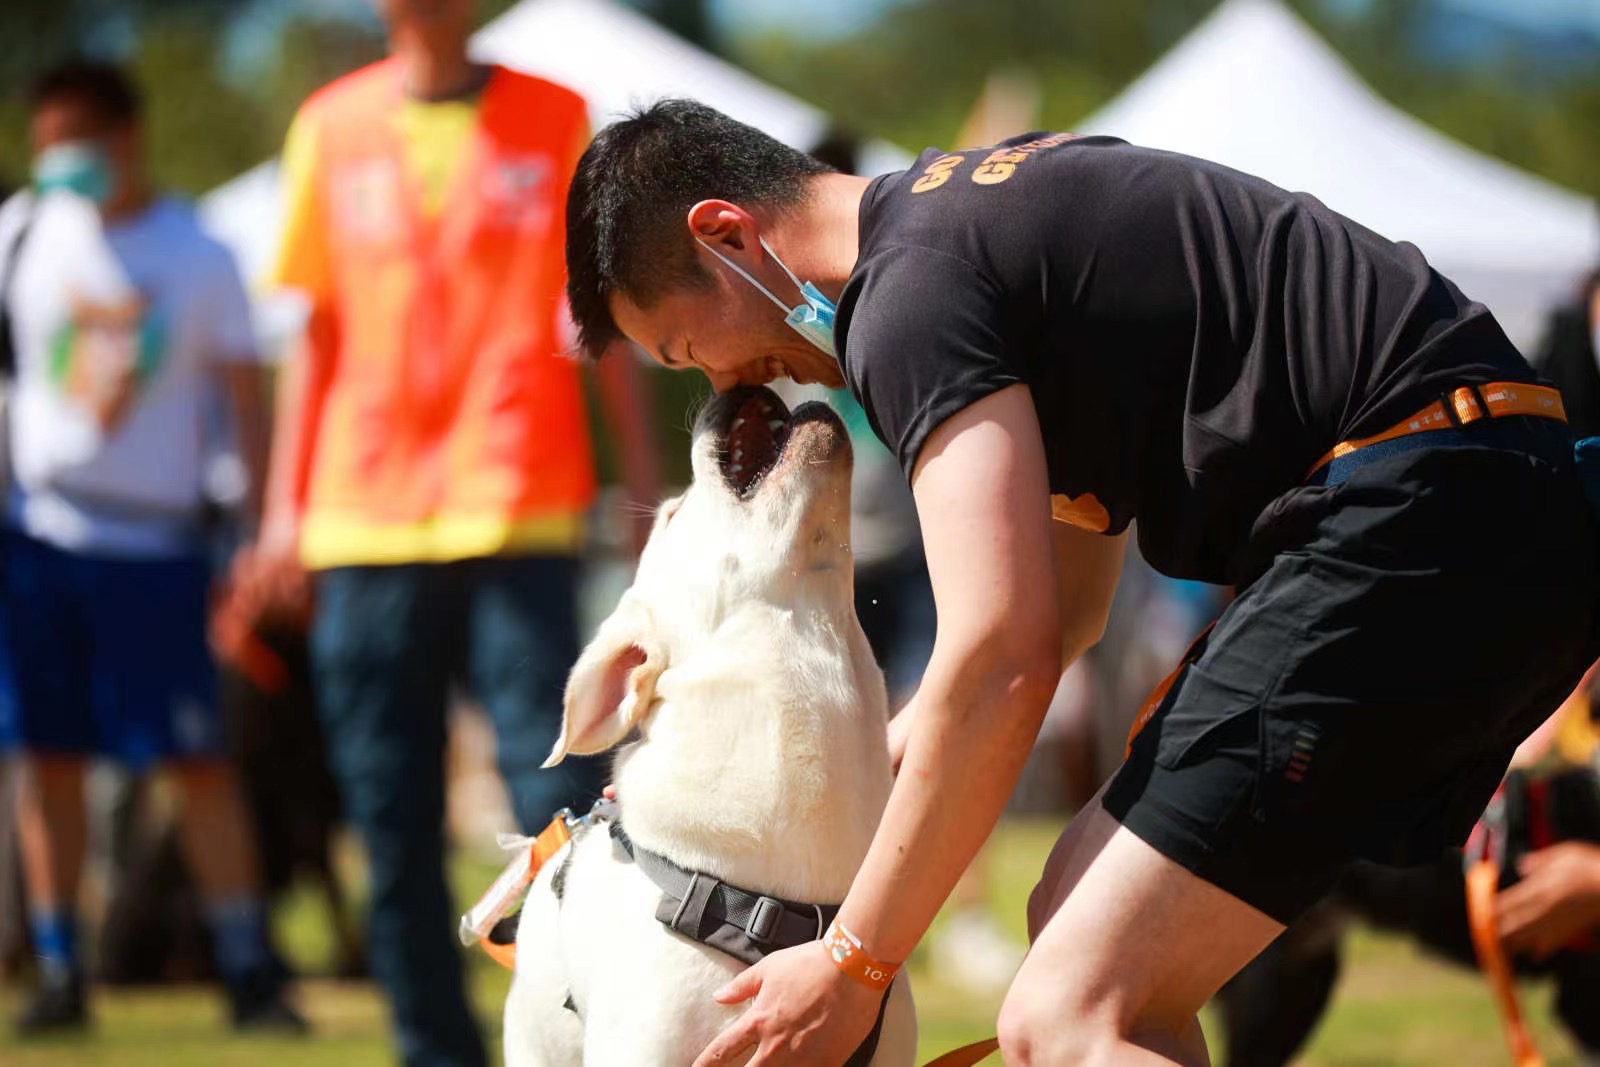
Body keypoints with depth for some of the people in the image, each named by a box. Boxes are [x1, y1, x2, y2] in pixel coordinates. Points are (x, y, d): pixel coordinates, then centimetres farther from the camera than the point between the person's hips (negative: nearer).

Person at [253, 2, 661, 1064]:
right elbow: (318, 332, 16)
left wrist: (650, 495, 4)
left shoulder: (555, 122, 7)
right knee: (393, 825, 2)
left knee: (558, 796, -12)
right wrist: (285, 504, 9)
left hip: (521, 519, -2)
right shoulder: (332, 129, 11)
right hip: (363, 527, 2)